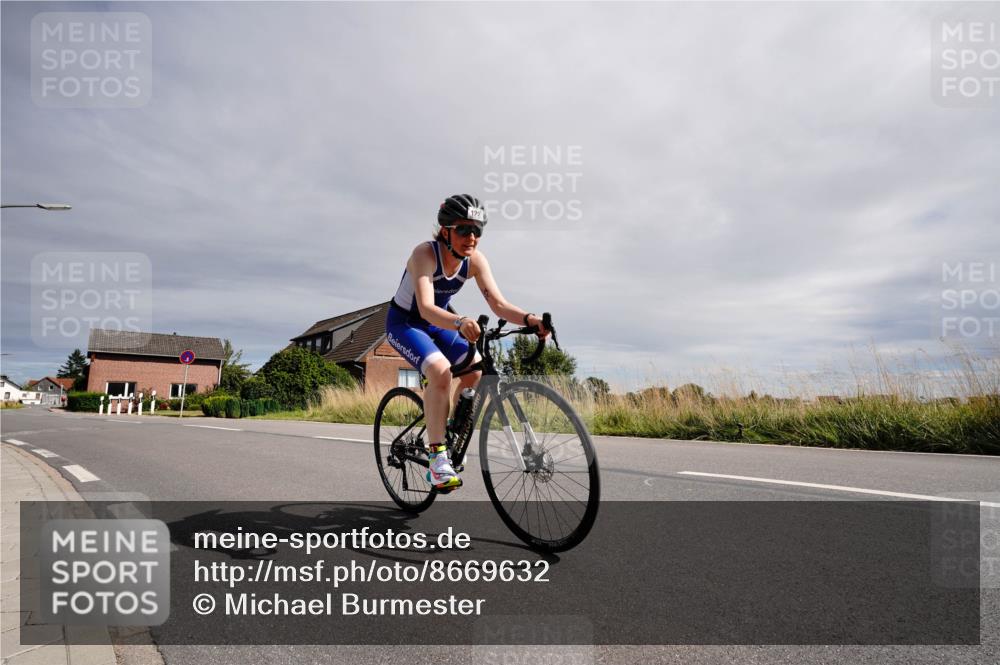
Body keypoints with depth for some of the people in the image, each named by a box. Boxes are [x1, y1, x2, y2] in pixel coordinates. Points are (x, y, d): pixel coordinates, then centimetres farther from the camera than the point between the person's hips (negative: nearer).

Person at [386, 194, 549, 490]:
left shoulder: (475, 260, -15)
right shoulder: (424, 253, -30)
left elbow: (498, 304, -22)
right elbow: (426, 308, -43)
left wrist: (529, 319, -41)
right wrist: (460, 322, -62)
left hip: (439, 322, 6)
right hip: (404, 322, -5)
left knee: (476, 371, -15)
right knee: (440, 370, -31)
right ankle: (437, 454, -20)